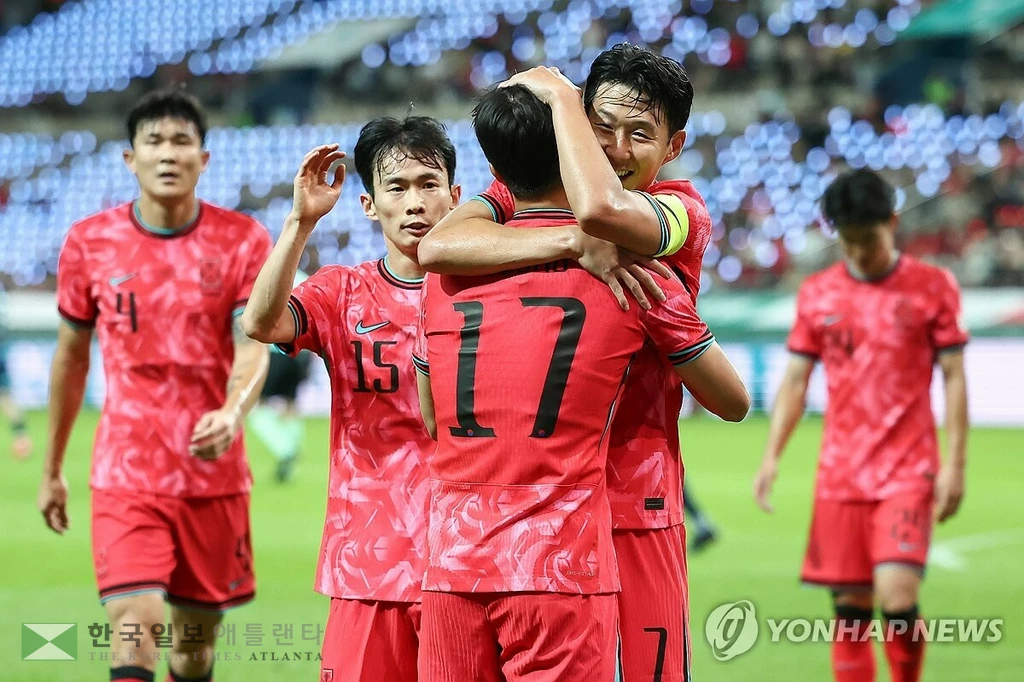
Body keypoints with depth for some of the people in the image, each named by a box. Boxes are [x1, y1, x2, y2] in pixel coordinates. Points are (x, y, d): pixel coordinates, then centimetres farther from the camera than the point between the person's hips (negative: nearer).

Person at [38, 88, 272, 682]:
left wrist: (232, 414, -35)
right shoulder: (90, 243, 1)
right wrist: (52, 469, 16)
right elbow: (71, 356, 12)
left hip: (214, 474, 1)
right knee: (135, 629, -18)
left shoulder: (243, 240, -2)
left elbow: (254, 347, -13)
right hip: (126, 473, -1)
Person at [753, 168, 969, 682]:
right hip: (840, 473, 3)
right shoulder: (817, 293, 8)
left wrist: (955, 464, -5)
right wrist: (771, 457, 1)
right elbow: (795, 379, 11)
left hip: (907, 471, -3)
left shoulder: (932, 287, 0)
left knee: (897, 595, -17)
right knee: (849, 605, 2)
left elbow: (954, 378, 1)